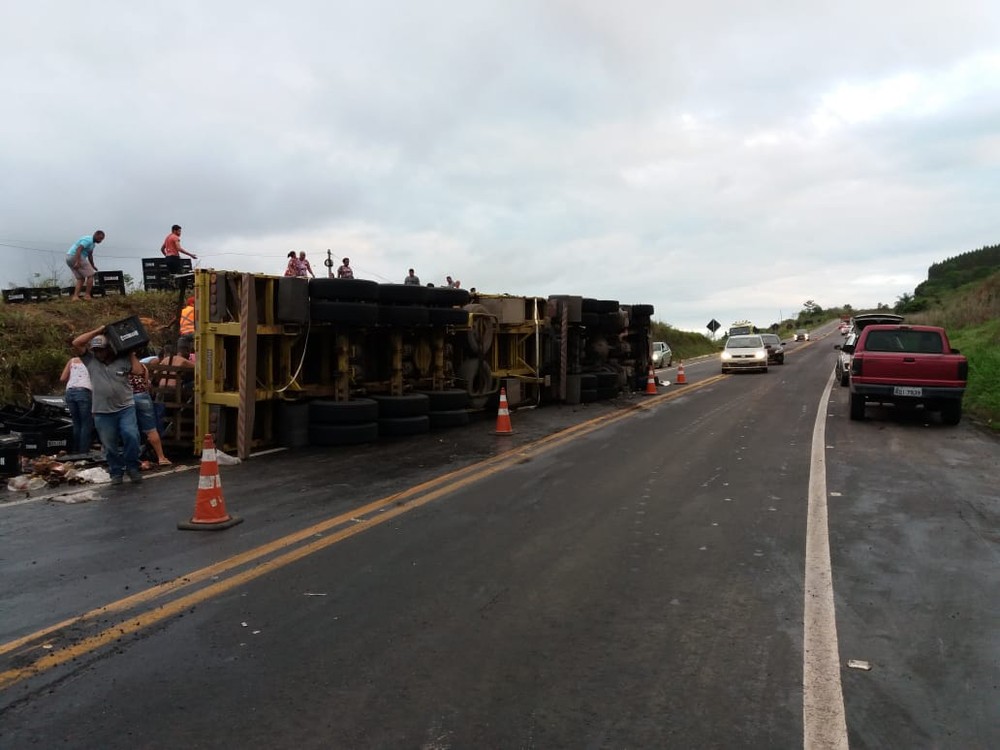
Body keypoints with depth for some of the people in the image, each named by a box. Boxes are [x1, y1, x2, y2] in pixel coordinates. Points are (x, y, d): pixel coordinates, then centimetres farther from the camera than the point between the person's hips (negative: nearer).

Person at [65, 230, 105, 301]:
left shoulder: (92, 242, 19)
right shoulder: (88, 240, -13)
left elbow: (90, 255, 32)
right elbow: (79, 249, -25)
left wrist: (93, 266, 39)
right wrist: (78, 262, -34)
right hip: (75, 257, -10)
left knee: (81, 278, 9)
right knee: (90, 275, -5)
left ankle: (75, 296, -3)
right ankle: (87, 295, -7)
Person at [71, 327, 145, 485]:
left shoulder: (123, 360, 4)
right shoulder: (90, 360, 6)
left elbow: (138, 371, -6)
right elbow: (76, 343, -4)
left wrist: (132, 354, 2)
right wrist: (96, 331, -3)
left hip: (126, 408, -1)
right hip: (102, 412, 1)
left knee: (131, 436, -18)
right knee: (110, 446, 7)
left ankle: (132, 467, 0)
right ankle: (116, 472, 22)